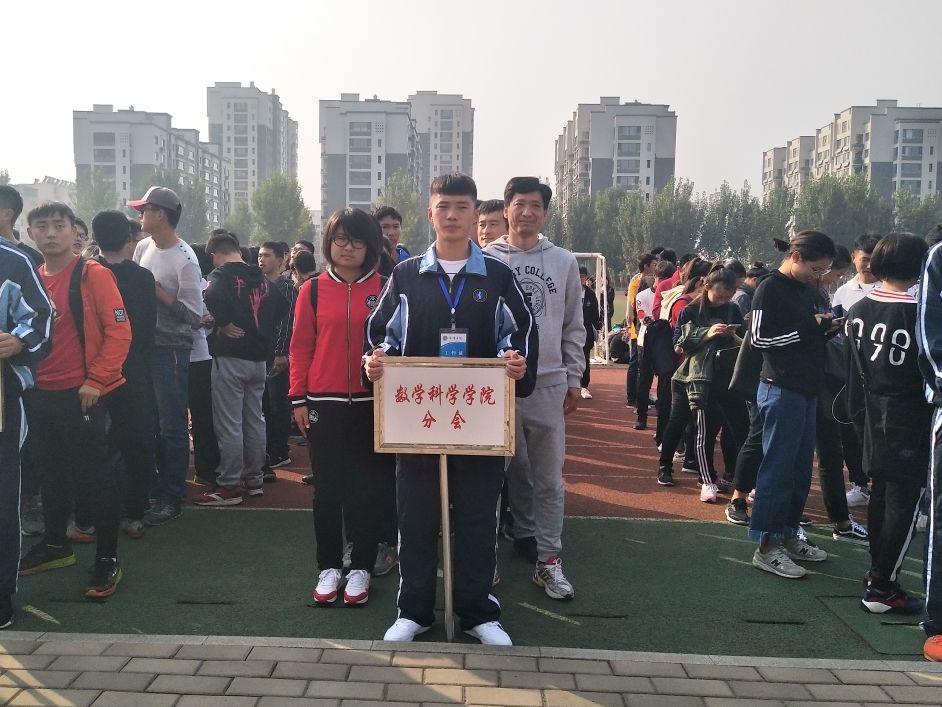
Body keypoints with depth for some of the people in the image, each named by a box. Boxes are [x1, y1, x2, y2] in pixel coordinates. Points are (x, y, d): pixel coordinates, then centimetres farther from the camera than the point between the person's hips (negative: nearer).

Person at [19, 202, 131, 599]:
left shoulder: (92, 275, -9)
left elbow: (119, 331, -12)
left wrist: (95, 380, -16)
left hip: (80, 395, -6)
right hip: (40, 395, 6)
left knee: (94, 476, -1)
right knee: (50, 472, 18)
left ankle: (107, 560, 9)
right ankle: (55, 544, 35)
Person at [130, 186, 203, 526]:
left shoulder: (185, 259, -14)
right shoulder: (143, 247, 8)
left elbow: (194, 312, -17)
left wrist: (159, 294, -19)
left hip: (171, 348, -8)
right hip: (144, 344, 8)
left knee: (172, 426, 0)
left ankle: (171, 498, 10)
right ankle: (158, 484, 29)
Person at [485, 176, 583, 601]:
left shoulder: (563, 262, 7)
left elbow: (574, 327, 10)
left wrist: (574, 378, 6)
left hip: (549, 382, 2)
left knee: (549, 477, 4)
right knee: (513, 469, 8)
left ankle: (548, 559, 11)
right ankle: (526, 535, 23)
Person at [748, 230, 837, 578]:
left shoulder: (805, 289, 15)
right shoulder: (770, 289, -10)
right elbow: (759, 338, -16)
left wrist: (824, 329, 3)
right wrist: (809, 328, -16)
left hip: (807, 390, 9)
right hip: (781, 390, -9)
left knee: (801, 467, 13)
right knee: (778, 467, -4)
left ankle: (787, 536, 25)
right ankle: (766, 547, 4)